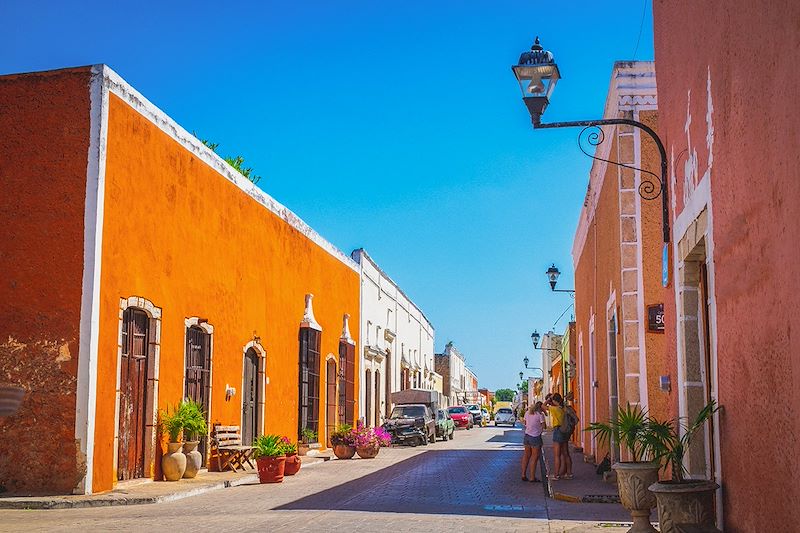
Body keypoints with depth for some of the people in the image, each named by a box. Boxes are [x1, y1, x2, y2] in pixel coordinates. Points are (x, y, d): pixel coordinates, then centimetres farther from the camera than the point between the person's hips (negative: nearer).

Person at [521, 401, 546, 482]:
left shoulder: (527, 413, 9)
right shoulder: (540, 414, -10)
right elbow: (543, 426, -7)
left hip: (527, 435, 6)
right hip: (535, 437, -6)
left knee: (526, 455, 16)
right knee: (534, 457, 0)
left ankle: (523, 475, 19)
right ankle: (532, 477, 2)